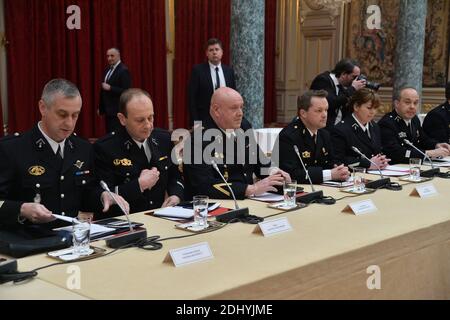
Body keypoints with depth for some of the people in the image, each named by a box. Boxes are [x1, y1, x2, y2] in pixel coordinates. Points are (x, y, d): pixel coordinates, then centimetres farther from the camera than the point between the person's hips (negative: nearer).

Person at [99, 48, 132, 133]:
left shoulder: (123, 71, -13)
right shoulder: (108, 69, 14)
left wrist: (110, 88, -23)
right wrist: (101, 107, 19)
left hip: (118, 111, -8)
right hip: (108, 110, 8)